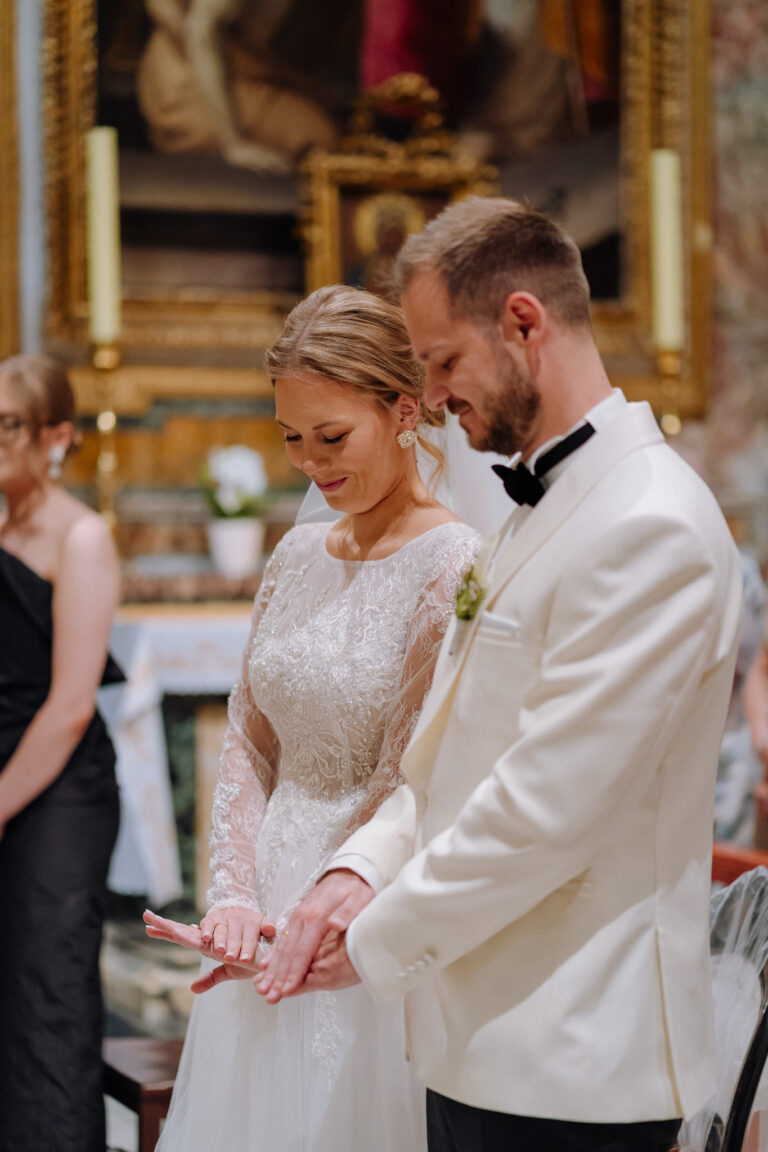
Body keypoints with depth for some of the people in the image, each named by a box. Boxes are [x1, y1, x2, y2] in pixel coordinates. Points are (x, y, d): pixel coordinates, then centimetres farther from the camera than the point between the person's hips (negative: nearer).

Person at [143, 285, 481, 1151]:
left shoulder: (454, 569, -14)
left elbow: (407, 787, -15)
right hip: (271, 922, 6)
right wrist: (234, 897, -3)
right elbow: (250, 740, 9)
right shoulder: (299, 552, 7)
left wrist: (298, 924, -16)